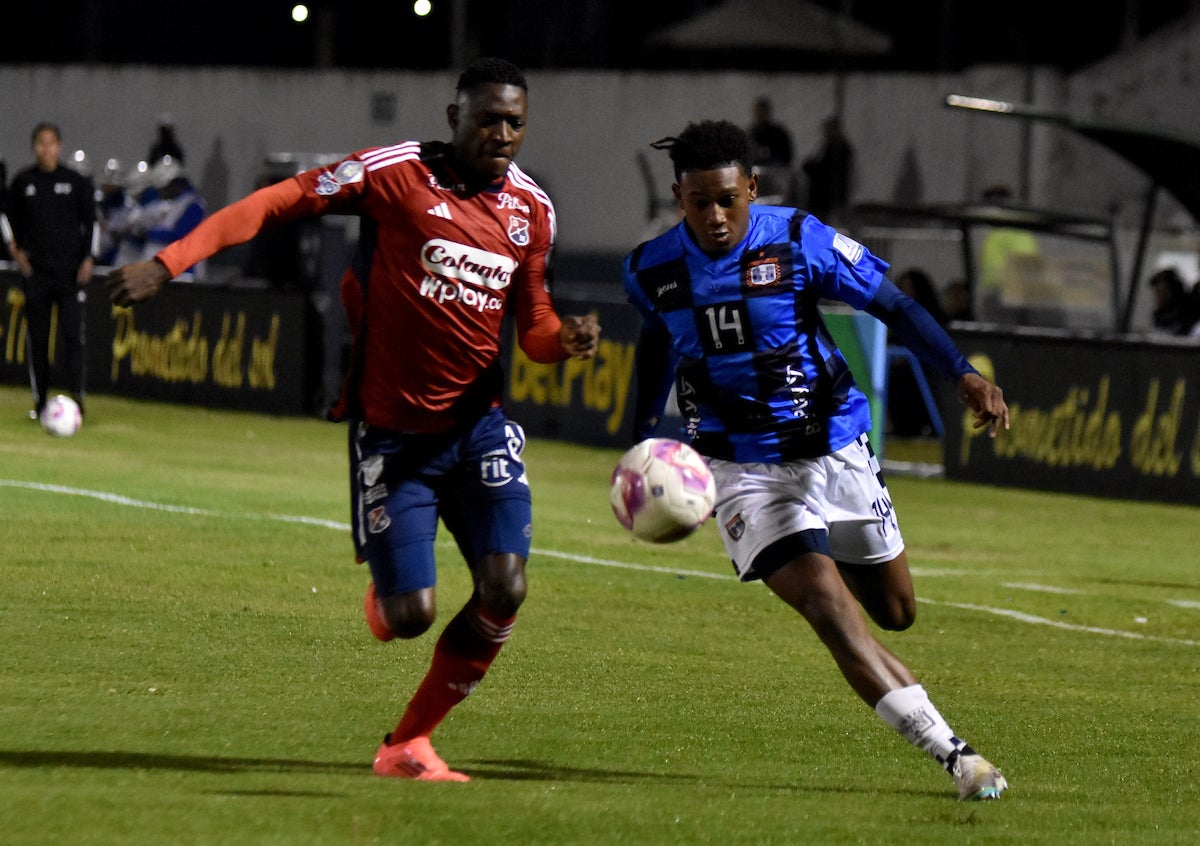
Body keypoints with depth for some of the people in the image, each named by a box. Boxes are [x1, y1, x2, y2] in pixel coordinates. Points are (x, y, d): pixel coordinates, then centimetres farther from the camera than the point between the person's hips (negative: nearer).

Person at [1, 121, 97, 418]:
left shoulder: (76, 182, 2)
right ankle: (40, 401, 10)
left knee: (73, 333, -12)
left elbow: (90, 221, 6)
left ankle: (76, 396, -15)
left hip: (71, 270, -2)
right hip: (36, 271, 2)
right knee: (37, 337, 3)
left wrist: (88, 259, -3)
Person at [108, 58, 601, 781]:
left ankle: (410, 743, 6)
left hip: (477, 423, 4)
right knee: (410, 617, -8)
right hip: (391, 432, -4)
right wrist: (169, 262, -20)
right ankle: (385, 595, 34)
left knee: (505, 590, -15)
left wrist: (567, 339, -12)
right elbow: (275, 204, -12)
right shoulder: (397, 173, -12)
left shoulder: (533, 209, 4)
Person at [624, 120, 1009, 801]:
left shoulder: (800, 242, -13)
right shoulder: (654, 270, -5)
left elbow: (894, 305, -7)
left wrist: (964, 373, -17)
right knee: (825, 602, -22)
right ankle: (950, 752, -27)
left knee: (896, 612, 12)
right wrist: (644, 440, 15)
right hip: (743, 467, -1)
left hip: (834, 449, 1)